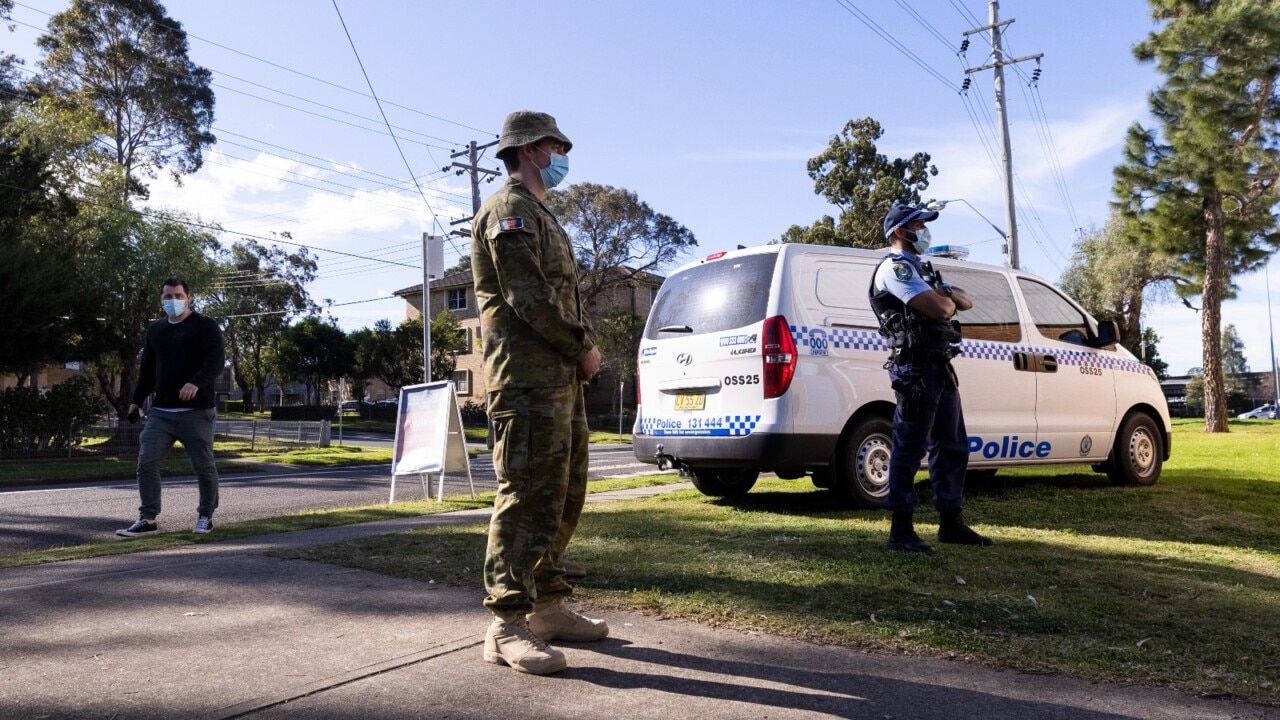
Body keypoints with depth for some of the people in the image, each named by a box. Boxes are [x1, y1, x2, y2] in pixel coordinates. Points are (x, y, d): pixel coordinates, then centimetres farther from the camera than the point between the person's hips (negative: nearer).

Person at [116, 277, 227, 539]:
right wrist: (137, 401, 21)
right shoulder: (155, 330, 16)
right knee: (146, 463, -3)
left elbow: (217, 359, -17)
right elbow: (147, 369, 23)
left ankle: (206, 516, 16)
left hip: (196, 412, -5)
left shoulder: (205, 326, -3)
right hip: (160, 412, 5)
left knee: (204, 466, 1)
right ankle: (148, 519, 4)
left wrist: (197, 383, -32)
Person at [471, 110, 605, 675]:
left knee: (563, 494, 12)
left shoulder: (541, 217, 26)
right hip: (528, 379, -10)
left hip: (560, 376, 10)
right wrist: (584, 346, -8)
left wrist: (583, 351, 8)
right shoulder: (509, 210, -6)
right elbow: (528, 297, -17)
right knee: (528, 495, -11)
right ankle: (507, 624, -6)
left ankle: (549, 607, 20)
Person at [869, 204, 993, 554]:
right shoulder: (895, 267, -7)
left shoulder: (923, 270, 25)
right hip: (916, 367, -10)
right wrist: (946, 299, 5)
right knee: (909, 448, -8)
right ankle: (901, 531, -4)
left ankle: (952, 523, 21)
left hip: (941, 367, 10)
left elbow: (965, 302, 19)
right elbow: (939, 309, -18)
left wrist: (946, 294, -2)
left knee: (952, 447, 13)